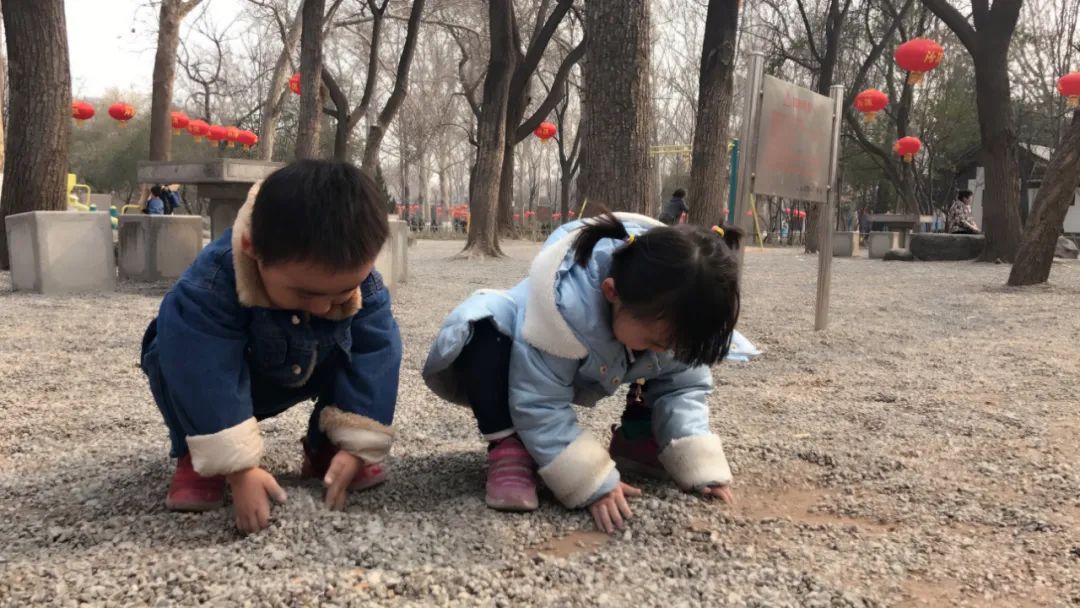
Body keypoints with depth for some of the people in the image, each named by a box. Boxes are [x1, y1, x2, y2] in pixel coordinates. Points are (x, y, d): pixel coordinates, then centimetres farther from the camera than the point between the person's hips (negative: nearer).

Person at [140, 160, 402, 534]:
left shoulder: (364, 289, -29)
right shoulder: (212, 284, -42)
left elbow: (373, 361, -25)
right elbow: (206, 376, -43)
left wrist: (358, 446, -30)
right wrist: (240, 467, -46)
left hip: (297, 383, 3)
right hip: (229, 381, -3)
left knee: (362, 345, -20)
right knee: (172, 354, -32)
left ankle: (324, 448, -2)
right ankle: (194, 459, -11)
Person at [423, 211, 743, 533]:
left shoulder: (671, 312, -27)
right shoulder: (565, 304, -46)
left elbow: (685, 385, -17)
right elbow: (540, 404, -40)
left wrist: (701, 465, -30)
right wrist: (594, 482, -44)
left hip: (592, 376, 6)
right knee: (484, 333, -38)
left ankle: (636, 437, 2)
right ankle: (508, 448, -26)